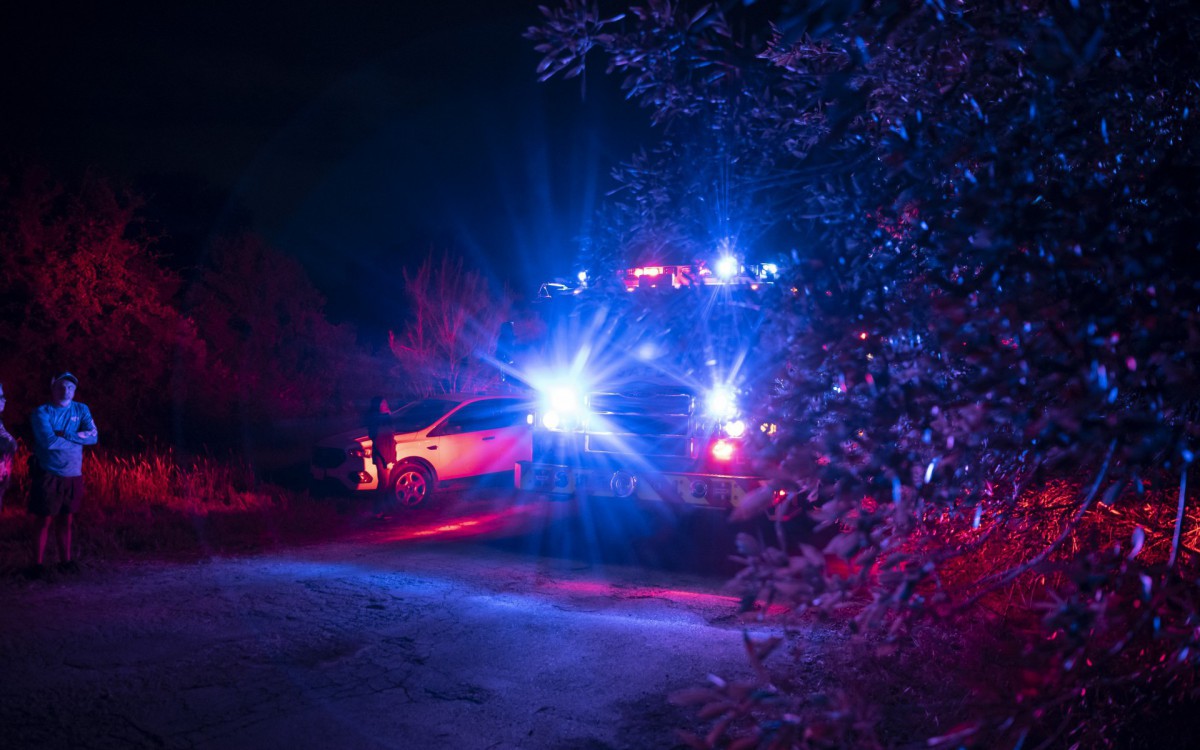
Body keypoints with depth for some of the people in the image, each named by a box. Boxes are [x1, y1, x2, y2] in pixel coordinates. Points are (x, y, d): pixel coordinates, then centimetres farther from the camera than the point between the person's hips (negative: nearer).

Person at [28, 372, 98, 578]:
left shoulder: (81, 410, 7)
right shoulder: (42, 412, -5)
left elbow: (93, 437, -7)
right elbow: (49, 441, -20)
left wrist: (65, 434, -15)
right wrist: (78, 437, -10)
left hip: (73, 476, 4)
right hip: (48, 476, -4)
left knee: (66, 520, 12)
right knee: (45, 520, -1)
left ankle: (65, 561, 21)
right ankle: (38, 564, 8)